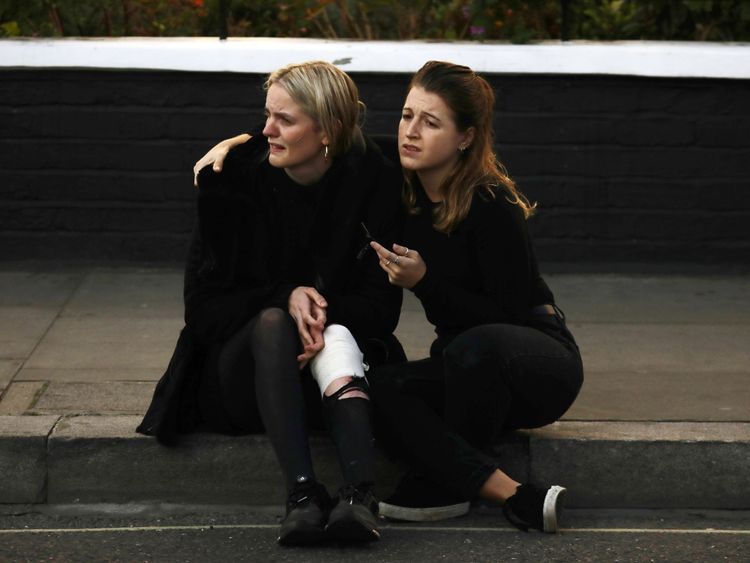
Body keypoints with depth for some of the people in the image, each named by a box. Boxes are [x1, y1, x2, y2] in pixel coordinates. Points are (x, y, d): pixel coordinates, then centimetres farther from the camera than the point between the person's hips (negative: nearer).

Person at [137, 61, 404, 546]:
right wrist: (285, 298, -22)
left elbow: (381, 306, -5)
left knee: (338, 335, -33)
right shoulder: (230, 181, -4)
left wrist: (323, 310, -26)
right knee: (271, 321, -33)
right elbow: (205, 305, -5)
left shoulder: (374, 183, -5)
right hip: (242, 374, 0)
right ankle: (302, 495, -50)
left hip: (331, 370, 0)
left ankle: (360, 494, -55)